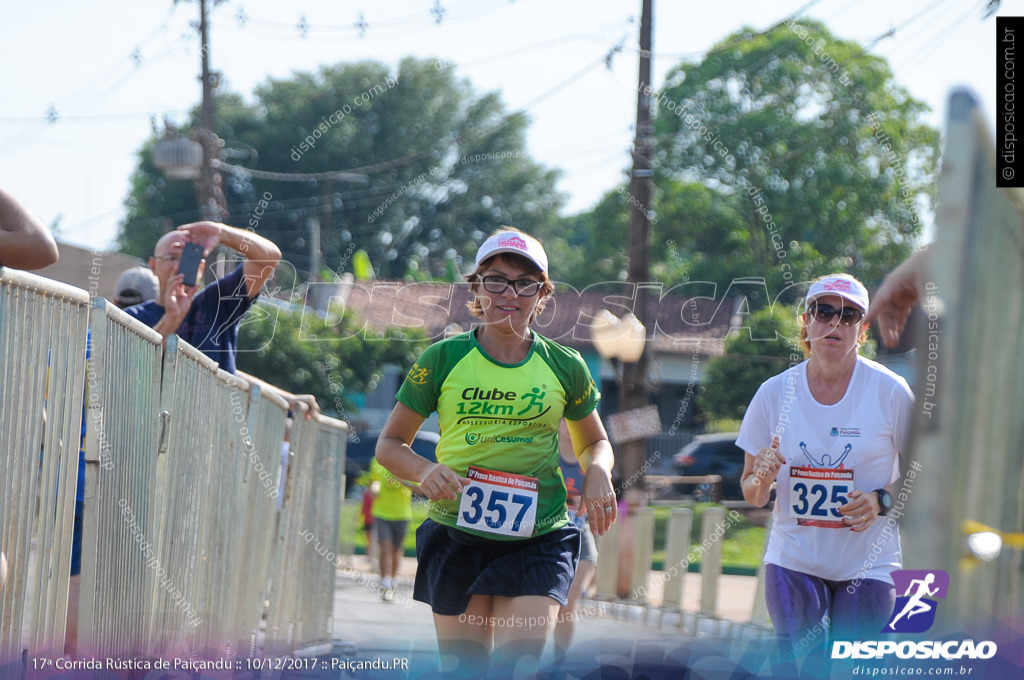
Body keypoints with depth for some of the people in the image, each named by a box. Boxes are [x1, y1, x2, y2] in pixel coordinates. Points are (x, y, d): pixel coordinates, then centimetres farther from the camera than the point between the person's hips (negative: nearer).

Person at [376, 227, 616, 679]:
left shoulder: (565, 367, 5)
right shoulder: (441, 360, 2)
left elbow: (595, 443, 21)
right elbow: (390, 444, 10)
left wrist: (597, 473, -2)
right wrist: (425, 471, -12)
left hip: (539, 541, 0)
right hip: (455, 534, 0)